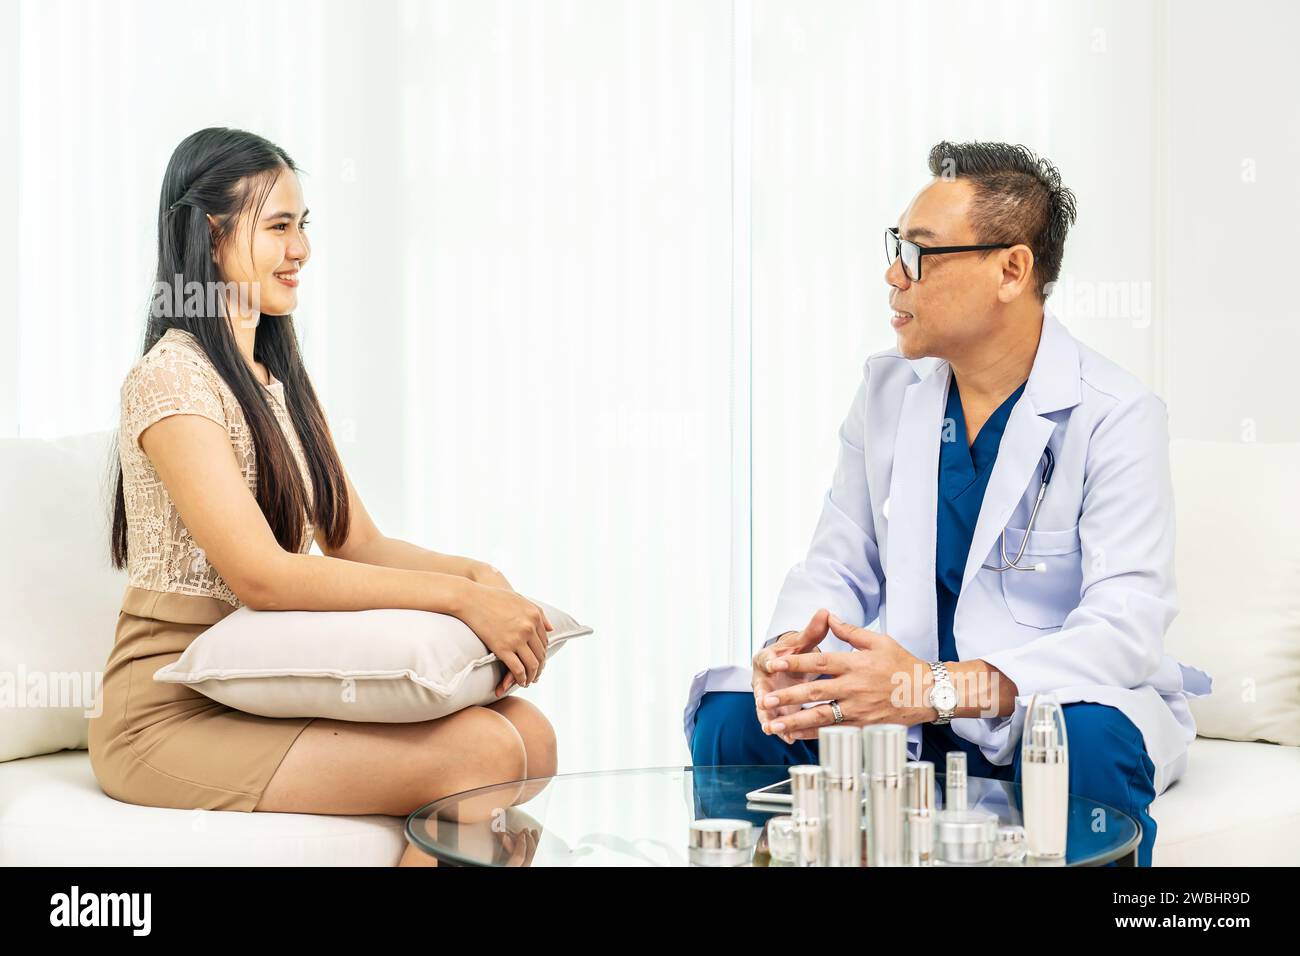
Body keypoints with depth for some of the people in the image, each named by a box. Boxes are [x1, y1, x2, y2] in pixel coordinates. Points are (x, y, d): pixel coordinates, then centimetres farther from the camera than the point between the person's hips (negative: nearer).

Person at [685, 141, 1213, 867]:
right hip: (902, 697, 5)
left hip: (1058, 702, -4)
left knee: (1089, 746, -38)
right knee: (731, 717, -18)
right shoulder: (886, 390, 6)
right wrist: (791, 648, -18)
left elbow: (1125, 628, -23)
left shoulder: (1116, 417, -13)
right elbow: (838, 568, 8)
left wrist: (938, 689, -36)